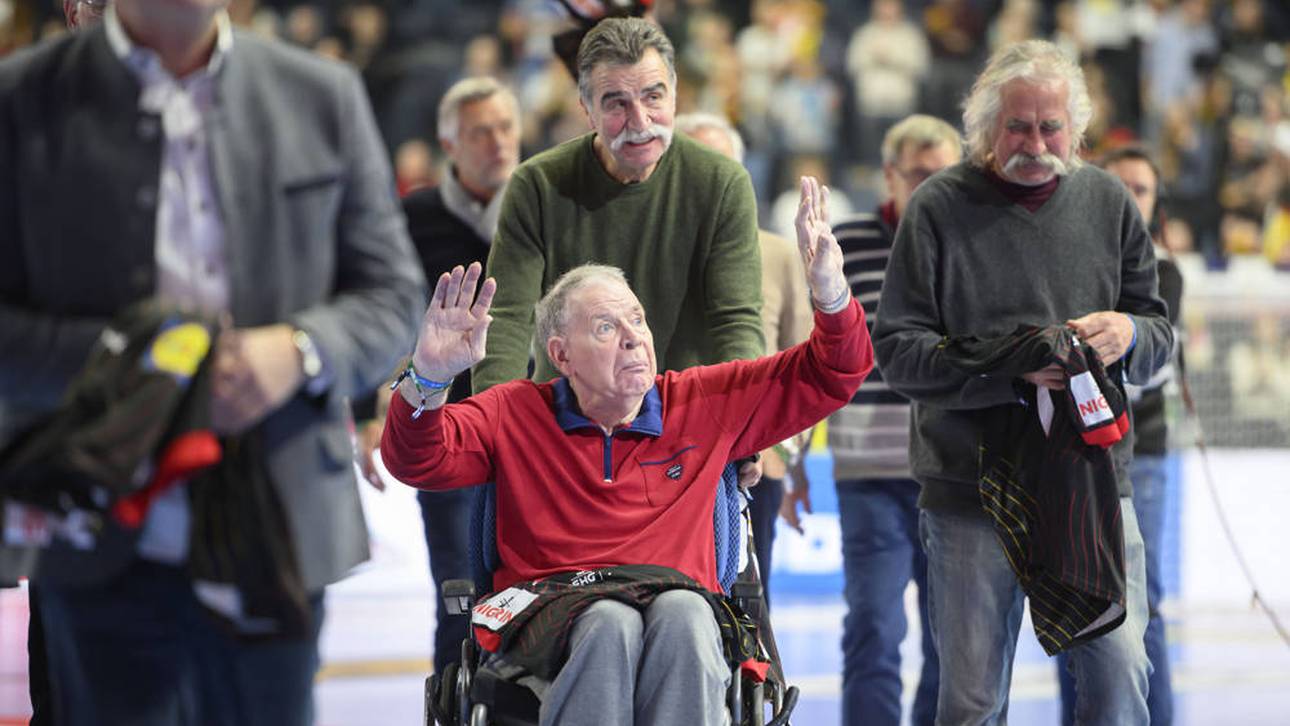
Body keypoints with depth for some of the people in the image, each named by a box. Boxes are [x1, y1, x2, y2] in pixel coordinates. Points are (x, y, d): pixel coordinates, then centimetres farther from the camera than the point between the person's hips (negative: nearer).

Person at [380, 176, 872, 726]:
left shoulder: (704, 403, 19)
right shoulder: (516, 414, 15)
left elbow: (830, 377, 19)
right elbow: (417, 461, 2)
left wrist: (830, 293, -1)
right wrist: (428, 380, -19)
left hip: (679, 620, 1)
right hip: (548, 622, -1)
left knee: (683, 612, -36)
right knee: (610, 622, -37)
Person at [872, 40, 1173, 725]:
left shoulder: (1107, 202, 10)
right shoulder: (940, 207, -1)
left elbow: (1159, 332, 16)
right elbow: (898, 351, -6)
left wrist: (1128, 335, -8)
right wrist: (1008, 371, -19)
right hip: (971, 486, -3)